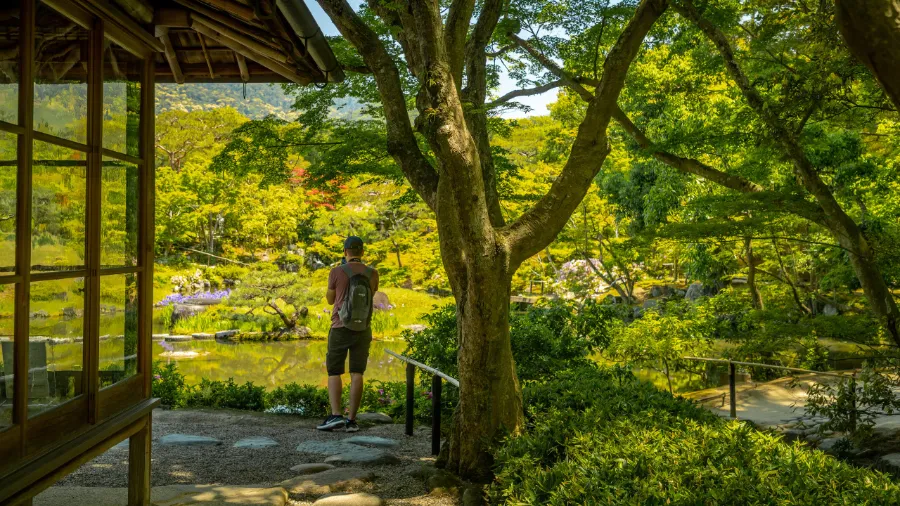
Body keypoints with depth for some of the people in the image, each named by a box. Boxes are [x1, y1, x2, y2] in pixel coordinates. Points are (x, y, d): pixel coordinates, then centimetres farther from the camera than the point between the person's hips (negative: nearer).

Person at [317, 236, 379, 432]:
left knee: (334, 373, 5)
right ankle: (351, 420, 0)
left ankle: (336, 416, -9)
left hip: (340, 329, -2)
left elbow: (330, 299, 8)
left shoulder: (336, 272, -7)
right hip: (363, 330, 2)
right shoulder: (373, 274, 1)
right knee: (357, 374, 4)